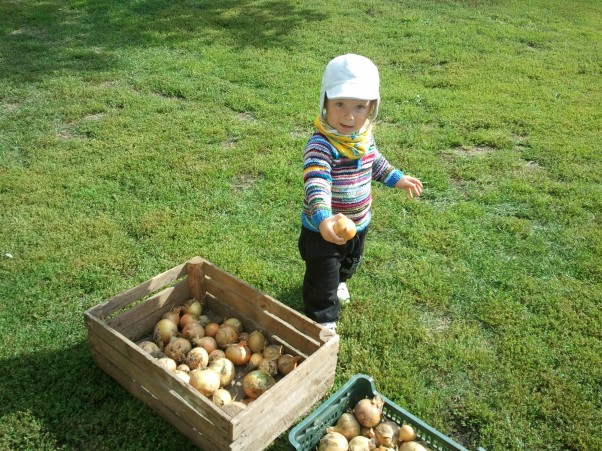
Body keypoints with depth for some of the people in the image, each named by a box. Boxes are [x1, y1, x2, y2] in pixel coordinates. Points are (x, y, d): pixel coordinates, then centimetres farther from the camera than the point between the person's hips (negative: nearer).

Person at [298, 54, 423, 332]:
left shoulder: (364, 135, -8)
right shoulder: (320, 145, -32)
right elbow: (316, 185, -46)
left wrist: (397, 178, 20)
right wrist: (323, 219, -62)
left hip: (358, 223, 8)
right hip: (324, 230, -7)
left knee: (349, 264, 33)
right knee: (323, 278, 7)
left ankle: (338, 282, 65)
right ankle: (322, 321, 31)